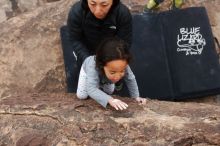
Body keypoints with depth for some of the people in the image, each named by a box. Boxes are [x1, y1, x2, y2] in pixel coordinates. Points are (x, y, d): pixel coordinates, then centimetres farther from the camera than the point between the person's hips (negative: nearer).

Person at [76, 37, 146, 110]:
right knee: (81, 96, -6)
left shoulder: (123, 66, -41)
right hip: (88, 70, -3)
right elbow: (91, 89, -60)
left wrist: (136, 97, -20)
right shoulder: (93, 68, -54)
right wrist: (110, 100, -72)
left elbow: (131, 79, -21)